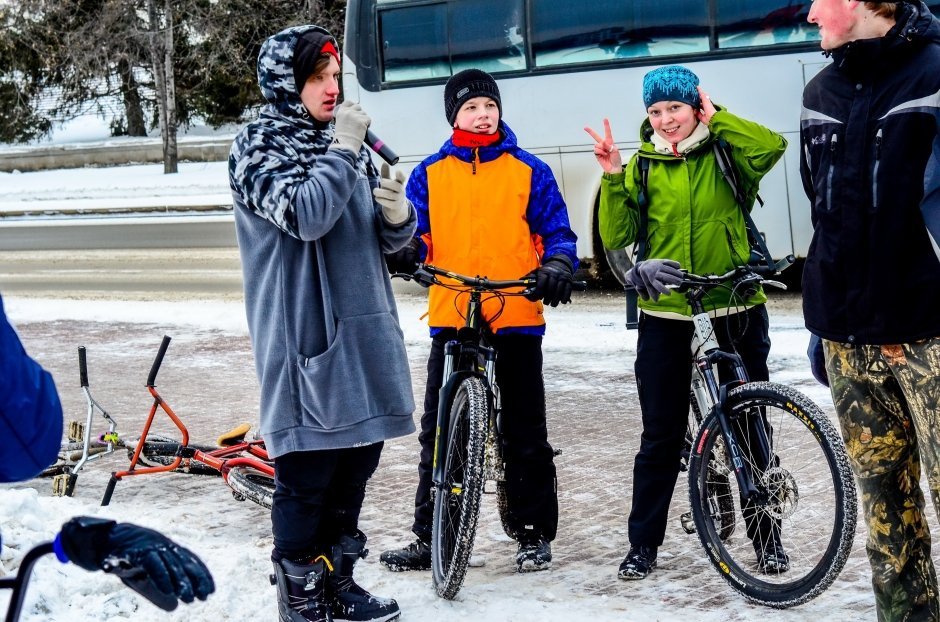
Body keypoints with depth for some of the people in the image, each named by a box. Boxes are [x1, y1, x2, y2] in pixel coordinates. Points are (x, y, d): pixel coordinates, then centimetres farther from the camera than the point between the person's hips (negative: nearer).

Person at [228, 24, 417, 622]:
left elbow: (390, 239, 15)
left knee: (356, 463, 14)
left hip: (363, 335, 7)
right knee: (307, 476, -2)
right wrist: (342, 151, -15)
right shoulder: (258, 148, -5)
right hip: (306, 342, -7)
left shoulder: (345, 145, 14)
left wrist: (398, 214, -6)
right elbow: (306, 216, -22)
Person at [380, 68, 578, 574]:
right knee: (439, 431, 6)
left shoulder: (529, 171, 6)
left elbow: (557, 232, 8)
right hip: (450, 318, 1)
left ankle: (534, 533, 17)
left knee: (525, 432, 6)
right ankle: (429, 536, 15)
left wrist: (557, 268, -13)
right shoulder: (429, 174, 10)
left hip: (516, 318, -1)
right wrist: (403, 252, -16)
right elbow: (415, 230, 8)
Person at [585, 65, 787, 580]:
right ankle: (643, 542, 16)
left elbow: (770, 148, -22)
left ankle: (766, 536, 23)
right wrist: (612, 179, -13)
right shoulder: (642, 165, 4)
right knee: (661, 434, 5)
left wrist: (715, 118, -14)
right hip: (665, 317, 1)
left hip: (736, 311, -1)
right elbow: (616, 238, -2)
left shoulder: (724, 154, 0)